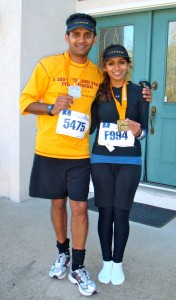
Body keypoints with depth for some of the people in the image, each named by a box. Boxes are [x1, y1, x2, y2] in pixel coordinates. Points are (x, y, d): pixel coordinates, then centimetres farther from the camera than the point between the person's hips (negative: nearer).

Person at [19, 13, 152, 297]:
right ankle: (63, 253, 36)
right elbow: (25, 102, -2)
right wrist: (51, 107, -20)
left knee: (80, 207, 2)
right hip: (49, 151, -1)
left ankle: (78, 267, 18)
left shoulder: (97, 74, 4)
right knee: (58, 203, 13)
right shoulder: (48, 65, -4)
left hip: (79, 154, 1)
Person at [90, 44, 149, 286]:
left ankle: (118, 263, 24)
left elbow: (145, 128, 3)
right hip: (101, 159, 1)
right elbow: (90, 127, 2)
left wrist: (138, 131, -18)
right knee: (105, 211, 8)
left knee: (121, 212, 5)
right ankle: (106, 262, 26)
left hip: (129, 161, -1)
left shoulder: (138, 92, 1)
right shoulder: (98, 92, 2)